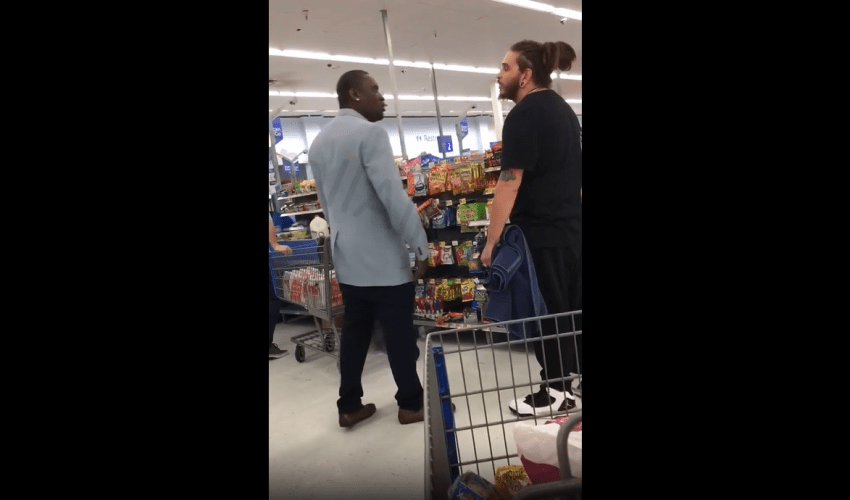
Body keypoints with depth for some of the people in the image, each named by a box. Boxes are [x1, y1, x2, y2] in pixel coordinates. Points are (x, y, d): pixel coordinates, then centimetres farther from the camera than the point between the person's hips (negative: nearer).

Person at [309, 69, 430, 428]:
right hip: (382, 255, -8)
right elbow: (393, 196, -22)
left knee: (354, 331, 15)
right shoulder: (369, 132, -15)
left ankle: (349, 406, 22)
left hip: (346, 255, 8)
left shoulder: (319, 142, 12)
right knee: (399, 333, 5)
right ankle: (411, 403, 18)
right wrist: (421, 247, -16)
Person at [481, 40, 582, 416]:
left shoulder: (523, 115, -14)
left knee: (546, 314, 1)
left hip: (542, 233, -9)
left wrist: (491, 241, -19)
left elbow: (510, 182, -21)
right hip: (571, 227, 9)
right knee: (570, 309, 15)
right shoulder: (563, 109, 15)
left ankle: (556, 391, 13)